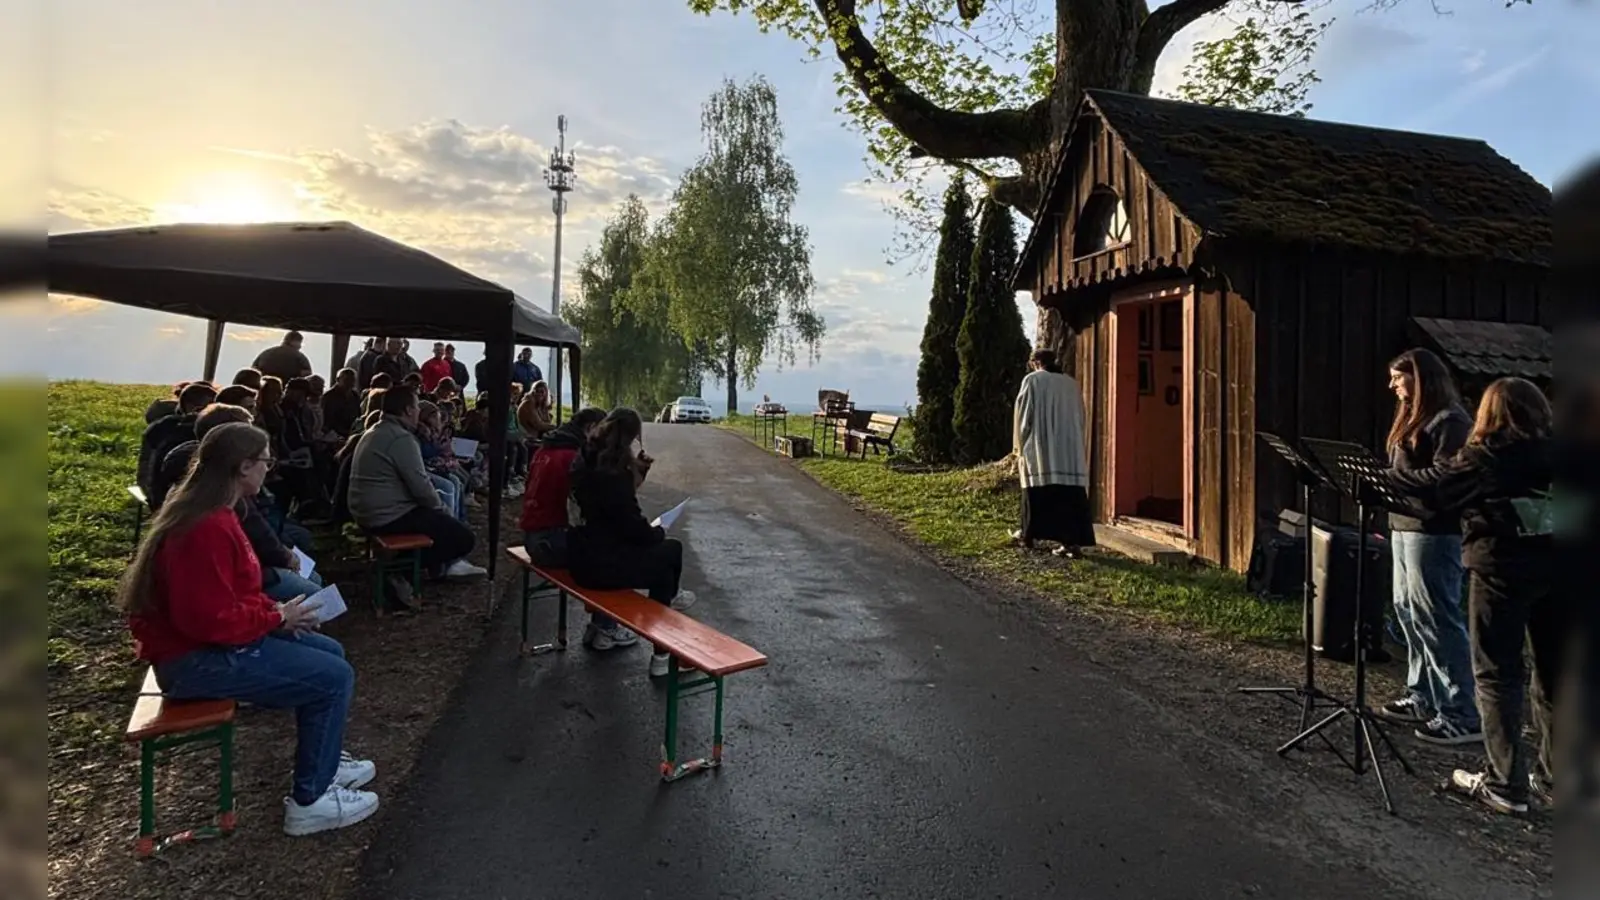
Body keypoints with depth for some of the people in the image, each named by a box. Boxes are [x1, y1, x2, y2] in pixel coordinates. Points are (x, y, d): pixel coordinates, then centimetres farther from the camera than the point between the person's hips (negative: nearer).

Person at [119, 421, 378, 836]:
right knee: (335, 678, -12)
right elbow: (210, 620, -29)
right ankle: (309, 801, 2)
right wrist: (277, 618, -15)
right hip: (195, 658, -11)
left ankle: (322, 762, 28)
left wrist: (274, 609, 2)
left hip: (210, 638, 11)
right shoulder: (206, 529, -27)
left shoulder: (206, 512, 7)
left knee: (330, 653, 14)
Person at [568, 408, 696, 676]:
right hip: (600, 564, -9)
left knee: (660, 555, 17)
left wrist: (638, 467, 5)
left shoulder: (587, 461, 5)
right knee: (670, 551, 6)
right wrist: (659, 532, 2)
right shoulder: (612, 473, -23)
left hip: (584, 555, 9)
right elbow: (634, 528, -19)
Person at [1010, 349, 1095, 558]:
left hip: (1041, 447, -3)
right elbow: (1080, 419, 15)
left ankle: (1028, 535, 16)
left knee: (1038, 491, 6)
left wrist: (1021, 446, 7)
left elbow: (1023, 415, -1)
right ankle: (1072, 540, -9)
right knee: (1071, 493, -2)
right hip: (1071, 450, 3)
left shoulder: (1032, 380, 0)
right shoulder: (1071, 383, 13)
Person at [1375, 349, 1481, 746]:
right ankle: (1423, 697, 23)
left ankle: (1465, 715, 0)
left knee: (1436, 619, -7)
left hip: (1433, 531, -10)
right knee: (1408, 612, 13)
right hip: (1405, 525, 10)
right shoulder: (1414, 418, 18)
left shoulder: (1449, 421, -11)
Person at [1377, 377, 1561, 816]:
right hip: (1553, 570, 5)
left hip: (1503, 570, -5)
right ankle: (1558, 773, 29)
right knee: (1554, 674, 17)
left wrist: (1377, 475, 8)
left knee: (1498, 676, 3)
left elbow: (1430, 484, -6)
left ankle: (1506, 785, 6)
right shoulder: (1555, 453, 3)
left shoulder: (1485, 457, -11)